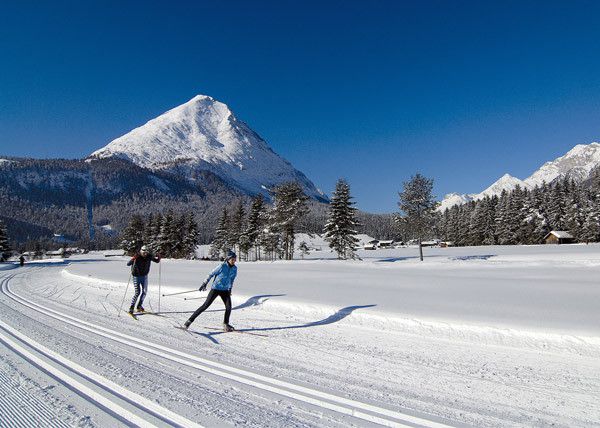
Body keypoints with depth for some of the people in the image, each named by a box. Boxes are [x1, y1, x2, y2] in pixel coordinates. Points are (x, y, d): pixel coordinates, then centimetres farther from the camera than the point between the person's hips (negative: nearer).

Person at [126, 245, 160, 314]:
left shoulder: (149, 256, -9)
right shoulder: (137, 257, -19)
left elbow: (157, 261, 4)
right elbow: (128, 264, -26)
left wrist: (158, 257, -18)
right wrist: (133, 259, -45)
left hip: (144, 276, 5)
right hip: (136, 277, -5)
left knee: (144, 291, 9)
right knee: (137, 292, -11)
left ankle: (139, 306, 26)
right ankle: (131, 307, 2)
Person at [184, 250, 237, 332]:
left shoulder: (234, 268, -1)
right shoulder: (222, 266, -17)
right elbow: (211, 274, -7)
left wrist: (230, 289, 19)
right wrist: (205, 283, -5)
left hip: (225, 290, 4)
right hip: (215, 289, -4)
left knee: (229, 307, -8)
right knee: (206, 305, -6)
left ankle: (225, 324, 12)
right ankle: (190, 320, 3)